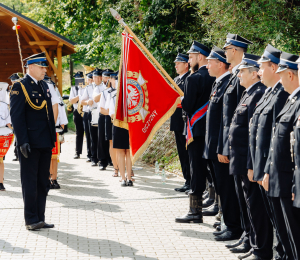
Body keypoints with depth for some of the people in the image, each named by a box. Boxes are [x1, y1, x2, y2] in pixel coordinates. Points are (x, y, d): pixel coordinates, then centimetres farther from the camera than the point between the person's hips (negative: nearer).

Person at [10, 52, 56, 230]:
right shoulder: (20, 87, -8)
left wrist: (53, 138, 13)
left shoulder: (44, 86, 15)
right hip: (30, 144, -8)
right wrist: (22, 141, -19)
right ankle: (31, 220, 6)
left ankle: (40, 218, 18)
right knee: (30, 182, 0)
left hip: (45, 143, 8)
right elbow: (16, 116, -13)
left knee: (43, 183, 11)